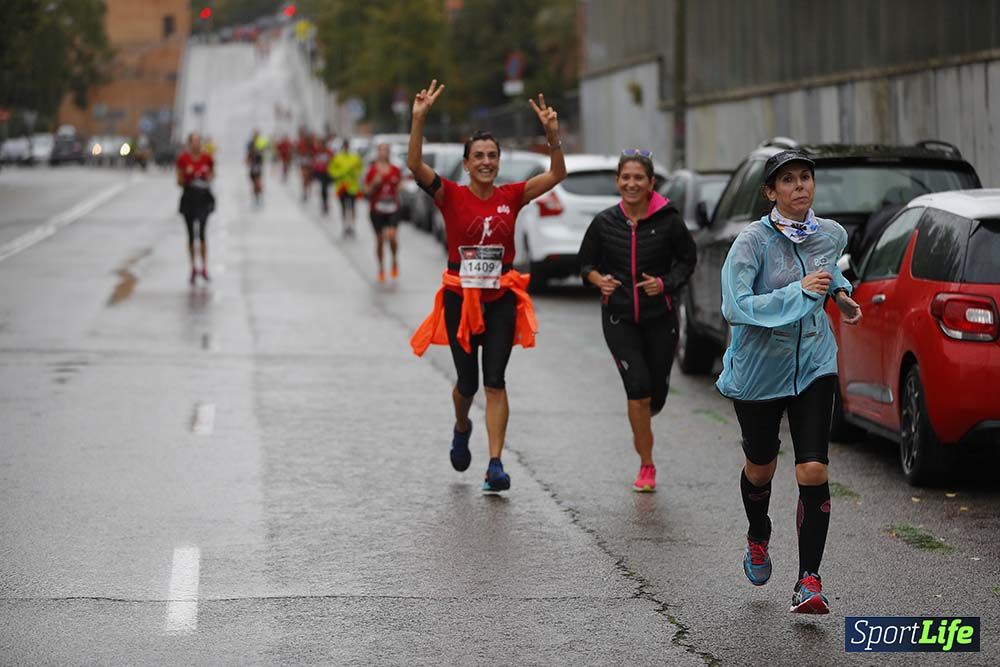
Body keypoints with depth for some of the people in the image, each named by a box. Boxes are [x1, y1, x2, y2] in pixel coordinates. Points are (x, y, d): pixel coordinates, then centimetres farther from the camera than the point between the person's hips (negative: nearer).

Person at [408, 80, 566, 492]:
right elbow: (415, 165, -18)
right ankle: (461, 428, 43)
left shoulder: (511, 196, 2)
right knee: (468, 383, 8)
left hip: (501, 299, 1)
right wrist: (419, 120, -30)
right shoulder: (451, 196, -4)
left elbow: (557, 175, -5)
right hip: (460, 298, -1)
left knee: (494, 381, -7)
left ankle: (495, 465, -7)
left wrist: (552, 134, -20)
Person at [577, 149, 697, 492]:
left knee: (657, 393, 7)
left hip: (660, 318, 0)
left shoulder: (668, 221, -8)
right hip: (619, 318, 0)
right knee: (638, 385, -14)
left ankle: (640, 426, 46)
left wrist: (665, 283, -12)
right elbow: (586, 262, 9)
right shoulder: (604, 222, -3)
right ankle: (646, 466, -2)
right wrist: (599, 280, -12)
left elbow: (687, 260, 4)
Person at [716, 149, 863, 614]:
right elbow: (735, 308, -28)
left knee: (813, 471, -12)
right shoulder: (753, 241, -17)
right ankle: (758, 540, 48)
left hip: (813, 365, 2)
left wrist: (840, 292, 7)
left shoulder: (833, 234, -1)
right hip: (758, 370, -2)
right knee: (761, 467, 16)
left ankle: (809, 581, -8)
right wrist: (799, 292, -32)